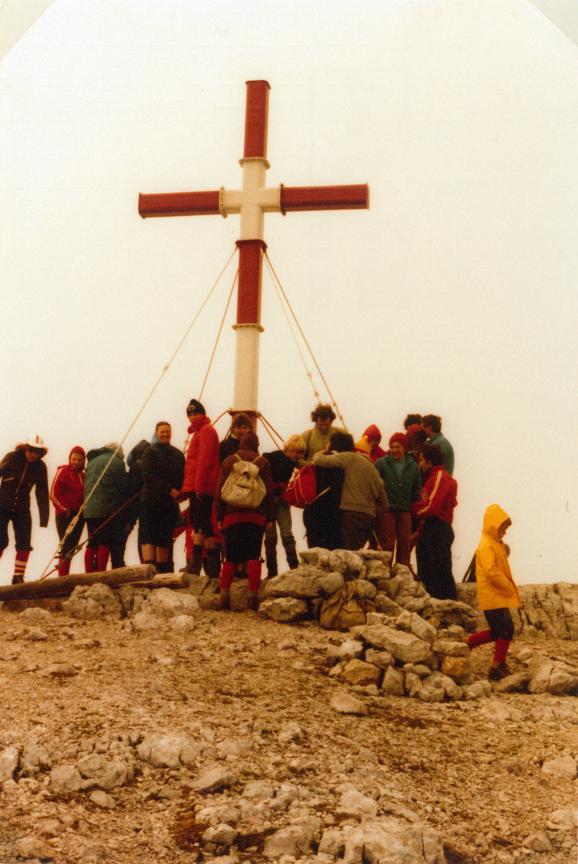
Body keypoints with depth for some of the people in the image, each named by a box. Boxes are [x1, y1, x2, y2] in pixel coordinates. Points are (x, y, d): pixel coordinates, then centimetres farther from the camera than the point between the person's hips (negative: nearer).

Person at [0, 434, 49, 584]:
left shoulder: (40, 467, -6)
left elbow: (42, 493, -4)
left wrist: (44, 518, -9)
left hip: (22, 509, 3)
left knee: (24, 544, -2)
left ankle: (18, 577, 10)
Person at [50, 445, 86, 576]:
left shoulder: (82, 476, 16)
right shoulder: (63, 471, -2)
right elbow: (54, 494, -7)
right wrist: (65, 510, -11)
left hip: (78, 516, 6)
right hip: (65, 516, -6)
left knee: (72, 548, 7)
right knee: (67, 547, -12)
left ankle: (64, 575, 12)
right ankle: (63, 577, -13)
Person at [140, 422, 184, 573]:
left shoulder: (178, 454, 16)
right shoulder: (150, 452, 2)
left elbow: (182, 477, 14)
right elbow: (149, 476, -9)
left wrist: (177, 492, -6)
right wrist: (168, 490, -15)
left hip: (171, 502, 5)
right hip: (151, 500, -4)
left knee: (165, 537, 6)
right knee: (149, 535, -11)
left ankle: (162, 570, 9)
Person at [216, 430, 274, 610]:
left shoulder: (228, 462, 8)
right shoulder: (263, 463, 5)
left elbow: (219, 491, 6)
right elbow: (269, 492, 3)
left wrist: (219, 516, 9)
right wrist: (270, 517, 7)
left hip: (232, 515, 1)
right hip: (256, 516, -1)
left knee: (231, 558, 6)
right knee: (254, 556, -1)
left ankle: (224, 596, -3)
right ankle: (253, 597, -8)